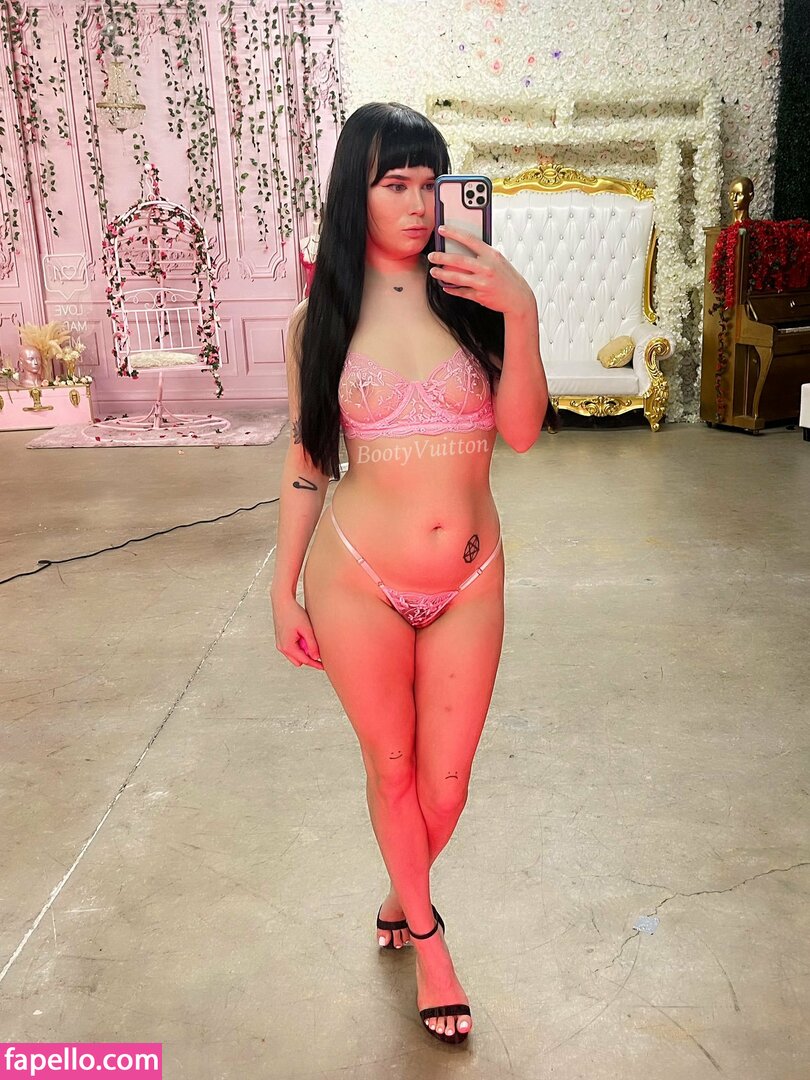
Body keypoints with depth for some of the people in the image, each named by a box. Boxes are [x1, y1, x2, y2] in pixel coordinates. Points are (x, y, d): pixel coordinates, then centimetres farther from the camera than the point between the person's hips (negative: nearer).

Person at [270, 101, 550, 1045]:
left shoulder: (471, 294, -1)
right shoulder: (321, 320, 0)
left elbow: (521, 431, -9)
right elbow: (306, 461, 4)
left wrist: (520, 311, -21)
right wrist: (283, 589, 5)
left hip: (469, 580, 1)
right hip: (358, 578, -1)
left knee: (447, 780, 13)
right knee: (391, 766, 14)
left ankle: (403, 897, 46)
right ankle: (426, 936, 40)